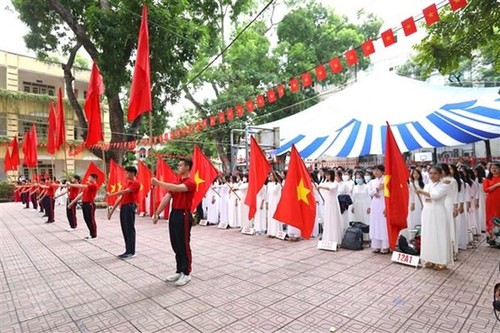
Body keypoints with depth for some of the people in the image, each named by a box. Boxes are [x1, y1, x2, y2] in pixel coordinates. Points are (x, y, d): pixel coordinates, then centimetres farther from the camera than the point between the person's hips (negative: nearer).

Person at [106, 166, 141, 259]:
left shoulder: (136, 183, -9)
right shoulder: (127, 183, 20)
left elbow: (125, 191, -23)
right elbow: (121, 196, 20)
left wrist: (111, 194, -25)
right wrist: (112, 209, 18)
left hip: (129, 207, -9)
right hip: (123, 207, 9)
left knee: (130, 229, -5)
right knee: (124, 229, 10)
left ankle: (131, 252, 1)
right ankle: (128, 250, 18)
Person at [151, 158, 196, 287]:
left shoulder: (190, 183, -13)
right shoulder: (176, 182, 13)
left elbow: (176, 188, -30)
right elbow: (167, 198, 8)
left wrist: (158, 182, -26)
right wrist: (157, 213, 2)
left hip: (183, 215, -8)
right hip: (174, 214, 8)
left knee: (184, 246, 1)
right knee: (175, 245, 14)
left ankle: (186, 273, 13)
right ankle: (179, 271, 27)